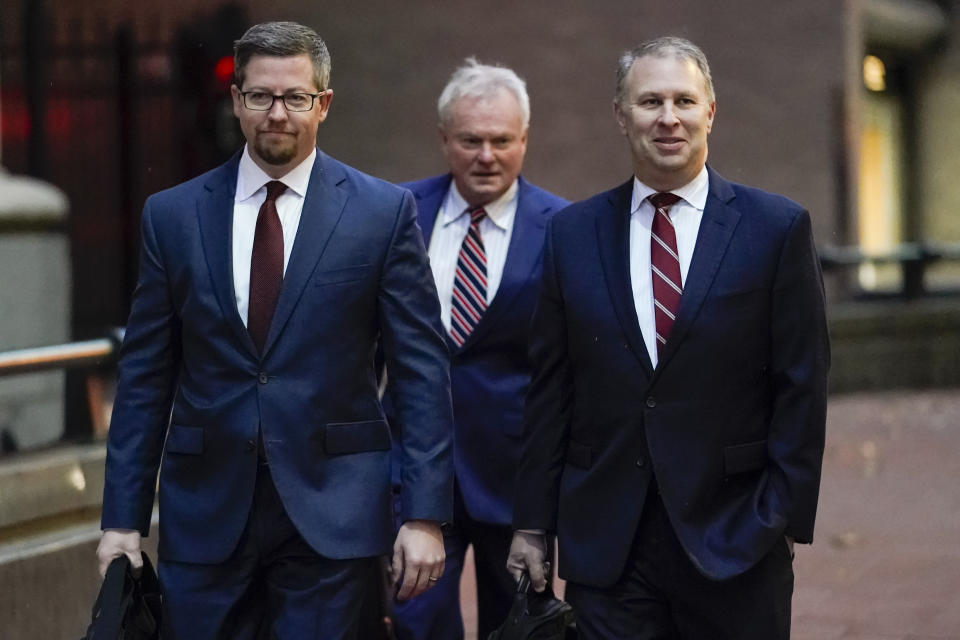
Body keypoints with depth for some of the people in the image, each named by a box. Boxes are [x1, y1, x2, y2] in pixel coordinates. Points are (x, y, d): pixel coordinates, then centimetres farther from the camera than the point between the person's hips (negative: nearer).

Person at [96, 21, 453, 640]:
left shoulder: (385, 211, -1)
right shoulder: (174, 214, 5)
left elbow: (422, 371, -2)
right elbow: (145, 375, 6)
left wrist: (425, 514, -8)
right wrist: (123, 518, 2)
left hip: (332, 512, -1)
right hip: (205, 514, 2)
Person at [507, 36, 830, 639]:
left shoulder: (778, 227, -1)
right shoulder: (573, 233, 6)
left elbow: (802, 386, -2)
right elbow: (550, 390, 7)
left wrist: (788, 519, -6)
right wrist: (532, 521, 5)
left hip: (734, 537, -1)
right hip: (604, 541, 2)